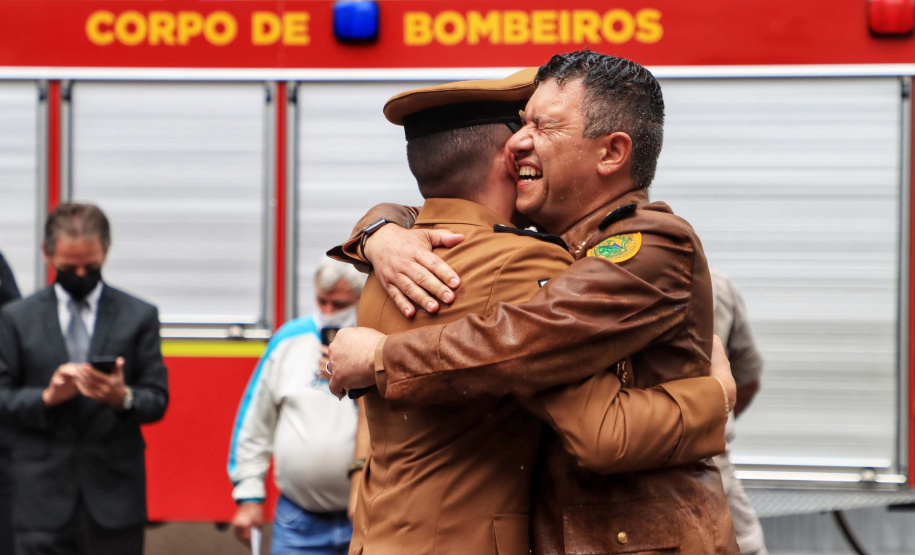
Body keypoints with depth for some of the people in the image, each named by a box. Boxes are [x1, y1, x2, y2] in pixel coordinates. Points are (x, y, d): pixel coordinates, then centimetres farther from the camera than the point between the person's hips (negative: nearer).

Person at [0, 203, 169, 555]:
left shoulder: (139, 316, 7)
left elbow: (157, 400, 4)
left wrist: (123, 397, -18)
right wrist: (46, 397, -16)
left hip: (114, 498, 0)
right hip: (44, 498, 0)